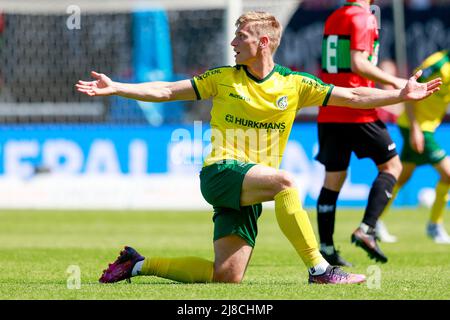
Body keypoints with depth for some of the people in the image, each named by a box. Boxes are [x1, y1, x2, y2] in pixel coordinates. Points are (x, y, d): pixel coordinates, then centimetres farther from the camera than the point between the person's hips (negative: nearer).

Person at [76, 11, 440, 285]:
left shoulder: (294, 84, 6)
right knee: (284, 181, -34)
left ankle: (140, 264, 10)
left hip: (249, 193, 3)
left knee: (227, 276, -9)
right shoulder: (223, 79, 6)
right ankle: (319, 270, -31)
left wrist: (401, 95, -6)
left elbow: (353, 97, 5)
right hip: (221, 172, -3)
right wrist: (115, 88, -3)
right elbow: (166, 91, 7)